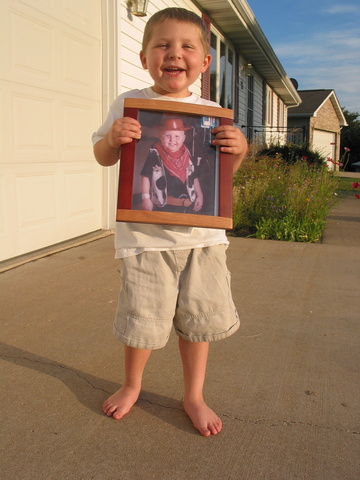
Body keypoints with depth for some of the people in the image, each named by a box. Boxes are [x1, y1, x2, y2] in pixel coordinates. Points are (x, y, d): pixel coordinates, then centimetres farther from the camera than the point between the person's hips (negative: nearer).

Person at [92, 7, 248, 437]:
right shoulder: (128, 105, 2)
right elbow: (103, 158, 7)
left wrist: (238, 149, -7)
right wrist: (112, 138, -14)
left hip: (202, 233, 3)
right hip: (145, 235, -2)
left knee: (200, 316, 10)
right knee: (143, 318, 3)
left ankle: (194, 395, 34)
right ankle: (131, 385, 36)